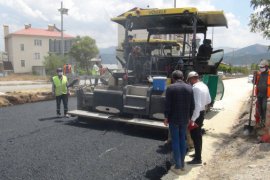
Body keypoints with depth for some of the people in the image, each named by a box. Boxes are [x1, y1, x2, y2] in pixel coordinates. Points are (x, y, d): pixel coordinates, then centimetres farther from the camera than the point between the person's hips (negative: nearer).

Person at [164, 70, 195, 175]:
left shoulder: (170, 88, -12)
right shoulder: (189, 88, 1)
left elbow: (167, 104, -13)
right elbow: (192, 105, 3)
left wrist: (166, 117, -2)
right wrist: (189, 117, 14)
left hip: (173, 119, -4)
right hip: (184, 119, 4)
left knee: (175, 142, 4)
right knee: (182, 140, 15)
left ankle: (178, 167, 10)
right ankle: (182, 165, 24)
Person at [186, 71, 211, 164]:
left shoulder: (195, 88, -23)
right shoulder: (204, 86, 6)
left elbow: (196, 105, -27)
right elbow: (209, 101, 15)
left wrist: (192, 119, -26)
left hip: (196, 114, -9)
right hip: (202, 112, 9)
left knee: (195, 136, 1)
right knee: (198, 134, 21)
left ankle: (198, 158, 9)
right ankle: (198, 153, 36)